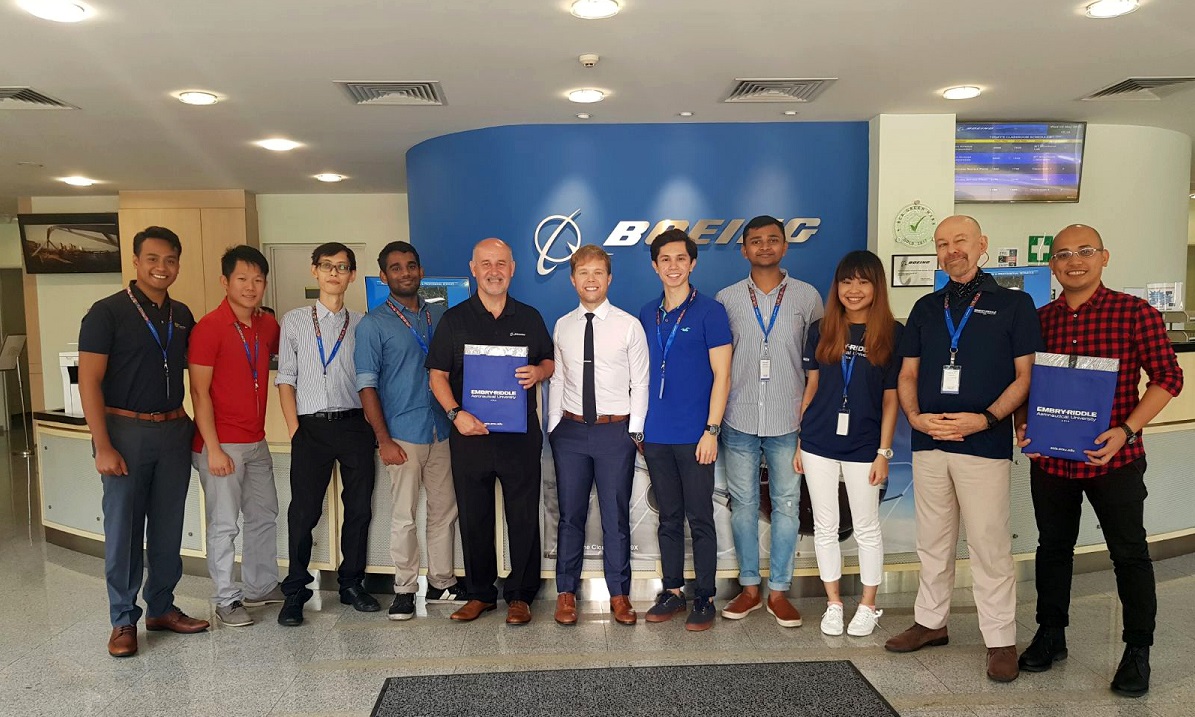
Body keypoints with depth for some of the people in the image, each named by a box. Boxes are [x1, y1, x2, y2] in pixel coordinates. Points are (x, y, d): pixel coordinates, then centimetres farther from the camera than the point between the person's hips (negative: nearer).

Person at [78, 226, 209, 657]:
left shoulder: (182, 315, 10)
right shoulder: (107, 312, -6)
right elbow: (89, 381, -9)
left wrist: (191, 427, 8)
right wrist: (102, 447, -15)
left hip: (174, 431, 5)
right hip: (125, 431, -5)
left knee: (168, 528, 11)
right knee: (123, 529, 2)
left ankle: (161, 608, 25)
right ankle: (123, 621, 15)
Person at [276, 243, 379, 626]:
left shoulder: (361, 324, 9)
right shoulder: (294, 321, 7)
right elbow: (286, 378, 4)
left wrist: (373, 425, -1)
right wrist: (294, 429, -4)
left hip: (354, 425, 1)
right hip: (311, 426, -1)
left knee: (359, 508, 7)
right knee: (303, 511, -1)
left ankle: (352, 583, 22)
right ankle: (295, 592, 12)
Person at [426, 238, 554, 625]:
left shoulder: (529, 318, 10)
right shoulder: (454, 320, 6)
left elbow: (550, 362, 17)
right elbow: (438, 375, 4)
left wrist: (538, 372, -7)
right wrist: (455, 413, -11)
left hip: (520, 435, 0)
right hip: (470, 433, 0)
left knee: (524, 517, 3)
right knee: (473, 517, 8)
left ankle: (520, 595, 17)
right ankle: (480, 593, 23)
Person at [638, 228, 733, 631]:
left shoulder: (709, 312, -3)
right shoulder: (646, 315, 11)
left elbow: (721, 375, -6)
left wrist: (712, 430, -12)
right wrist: (638, 427, 12)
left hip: (694, 435, -4)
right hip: (656, 435, 5)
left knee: (700, 518, 2)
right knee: (668, 517, 13)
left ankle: (704, 598, 14)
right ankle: (672, 591, 24)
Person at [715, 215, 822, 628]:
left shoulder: (807, 297, 3)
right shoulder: (727, 299, 4)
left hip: (788, 422, 0)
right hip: (739, 421, 1)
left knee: (786, 505, 6)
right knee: (743, 505, 8)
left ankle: (779, 591, 19)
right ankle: (749, 588, 22)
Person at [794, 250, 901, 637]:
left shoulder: (892, 334, -2)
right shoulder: (821, 331, 4)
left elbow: (891, 398, -2)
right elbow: (811, 387, 7)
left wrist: (884, 452, -5)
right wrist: (799, 440, 6)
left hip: (863, 445, -2)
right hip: (819, 443, 2)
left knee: (866, 528, 10)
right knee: (825, 526, 10)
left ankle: (868, 605, 27)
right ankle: (833, 604, 26)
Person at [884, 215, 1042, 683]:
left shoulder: (1014, 304, 2)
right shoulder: (926, 308, 13)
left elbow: (1026, 374, -2)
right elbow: (907, 374, 13)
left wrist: (985, 419, -16)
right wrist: (916, 417, -6)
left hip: (985, 444, -4)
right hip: (929, 442, 4)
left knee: (990, 545, 0)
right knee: (933, 541, 14)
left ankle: (1001, 640, 14)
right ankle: (931, 622, 27)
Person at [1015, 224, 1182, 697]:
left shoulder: (1135, 313, -6)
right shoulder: (1038, 319, 4)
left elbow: (1167, 377, -6)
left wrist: (1127, 430, -16)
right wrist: (1022, 425, -4)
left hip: (1114, 459, -3)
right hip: (1049, 458, 4)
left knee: (1129, 553, 8)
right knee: (1053, 547, 16)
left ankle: (1138, 651, 26)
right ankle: (1051, 635, 32)